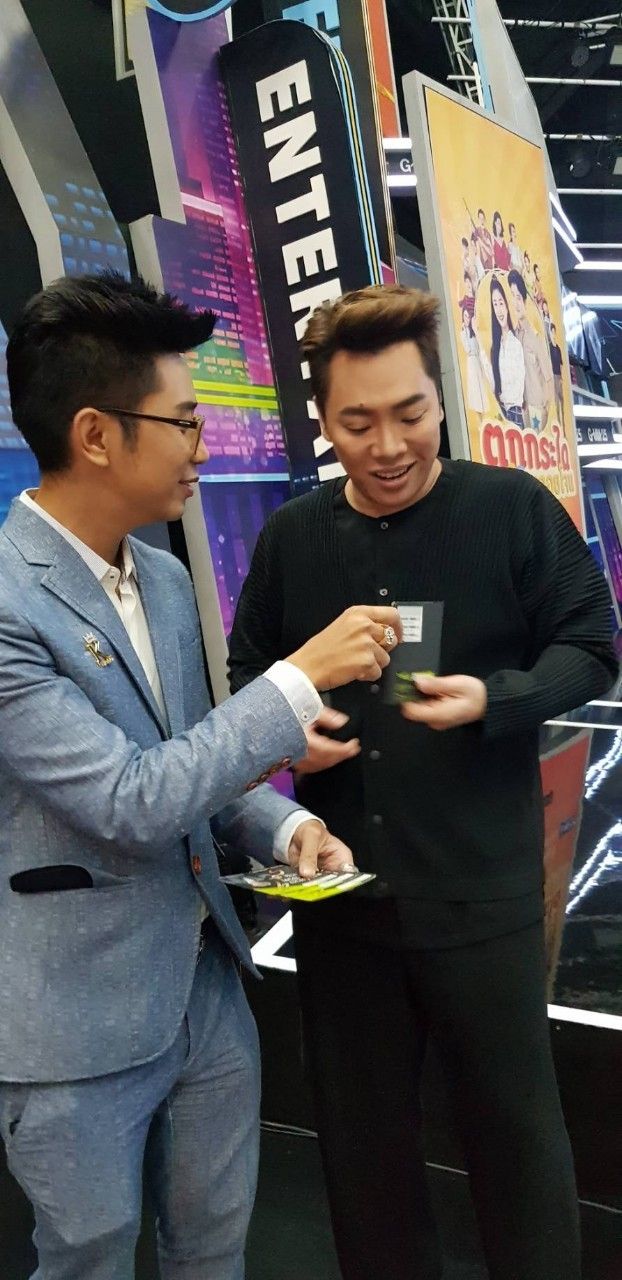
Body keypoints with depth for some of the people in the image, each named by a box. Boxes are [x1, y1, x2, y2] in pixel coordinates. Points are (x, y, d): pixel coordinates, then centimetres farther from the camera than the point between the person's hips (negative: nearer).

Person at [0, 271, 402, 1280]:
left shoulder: (166, 578, 3)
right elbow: (133, 802, -27)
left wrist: (282, 827, -5)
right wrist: (303, 676, -24)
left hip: (208, 992, 7)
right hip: (82, 1031, -7)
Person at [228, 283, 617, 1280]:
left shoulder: (515, 508, -6)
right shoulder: (289, 537, 4)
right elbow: (246, 674, 14)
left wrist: (491, 700, -21)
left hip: (482, 890, -3)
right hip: (338, 888, 4)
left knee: (514, 1120, 15)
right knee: (362, 1125, 20)